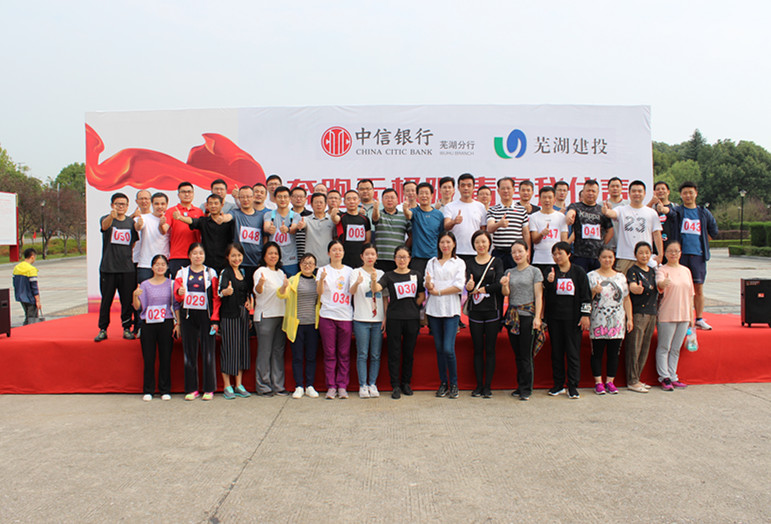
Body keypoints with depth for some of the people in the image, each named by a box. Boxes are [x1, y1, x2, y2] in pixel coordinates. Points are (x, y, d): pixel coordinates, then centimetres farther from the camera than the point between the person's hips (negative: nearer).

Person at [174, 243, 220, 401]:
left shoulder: (211, 273, 7)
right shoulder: (182, 273, 10)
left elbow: (216, 297, 3)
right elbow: (177, 297, 4)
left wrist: (215, 318, -6)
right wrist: (180, 292, -20)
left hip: (206, 316, -1)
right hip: (187, 316, 2)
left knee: (208, 352, -1)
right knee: (189, 352, 4)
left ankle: (209, 389, 8)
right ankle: (192, 389, 13)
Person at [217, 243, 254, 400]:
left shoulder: (242, 272, 13)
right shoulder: (225, 272, -7)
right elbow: (220, 291, -23)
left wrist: (249, 300, 4)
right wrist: (226, 292, -45)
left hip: (242, 314, 7)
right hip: (228, 315, -6)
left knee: (242, 347, 9)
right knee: (229, 348, -3)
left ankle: (239, 385, 17)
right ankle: (227, 387, 7)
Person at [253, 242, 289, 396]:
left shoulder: (280, 272, 17)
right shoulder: (261, 271, -4)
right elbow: (257, 291, -21)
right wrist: (260, 284, -42)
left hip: (280, 314, 6)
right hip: (265, 315, -6)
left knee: (279, 351, 8)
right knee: (265, 351, -3)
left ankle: (277, 385, 14)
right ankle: (263, 386, 5)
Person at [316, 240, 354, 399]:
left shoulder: (349, 271, 12)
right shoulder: (323, 270, 6)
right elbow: (319, 292, -5)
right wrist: (322, 279, -23)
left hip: (346, 316, 1)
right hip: (327, 316, -1)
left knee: (344, 354, 2)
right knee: (329, 353, 0)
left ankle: (342, 386, 10)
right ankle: (331, 386, 8)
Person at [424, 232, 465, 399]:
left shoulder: (459, 263, 6)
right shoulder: (432, 262, 14)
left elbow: (459, 286, -7)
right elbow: (428, 285, 4)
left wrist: (439, 292, -9)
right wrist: (429, 285, -19)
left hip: (451, 309, -3)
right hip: (434, 309, 3)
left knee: (448, 349, -10)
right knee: (439, 349, 6)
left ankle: (454, 384, 5)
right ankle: (443, 383, 16)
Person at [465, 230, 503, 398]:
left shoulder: (497, 262, 4)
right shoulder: (470, 264, 7)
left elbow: (499, 284, -8)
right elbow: (468, 284, -8)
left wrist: (479, 290, -9)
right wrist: (469, 286, -31)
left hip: (492, 310, -1)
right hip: (475, 311, 1)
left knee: (490, 349, 3)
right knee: (478, 349, 6)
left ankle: (488, 386, 10)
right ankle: (479, 385, 14)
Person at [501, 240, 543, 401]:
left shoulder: (535, 271, 1)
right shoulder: (509, 272, 13)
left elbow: (538, 295, -4)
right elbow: (506, 293, 7)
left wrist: (537, 317, -12)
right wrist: (504, 284, -15)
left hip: (527, 314, -4)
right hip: (512, 315, 4)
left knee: (526, 354, -4)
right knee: (517, 354, 9)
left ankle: (526, 389, 3)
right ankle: (520, 386, 18)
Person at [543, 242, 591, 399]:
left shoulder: (578, 271, 3)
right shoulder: (551, 272, 7)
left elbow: (586, 295, 3)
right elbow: (544, 294, 2)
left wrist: (585, 315, -4)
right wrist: (549, 282, -16)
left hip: (573, 318, -2)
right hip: (554, 318, 2)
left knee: (573, 352, 0)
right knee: (556, 351, 7)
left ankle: (573, 386, 7)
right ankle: (558, 384, 16)